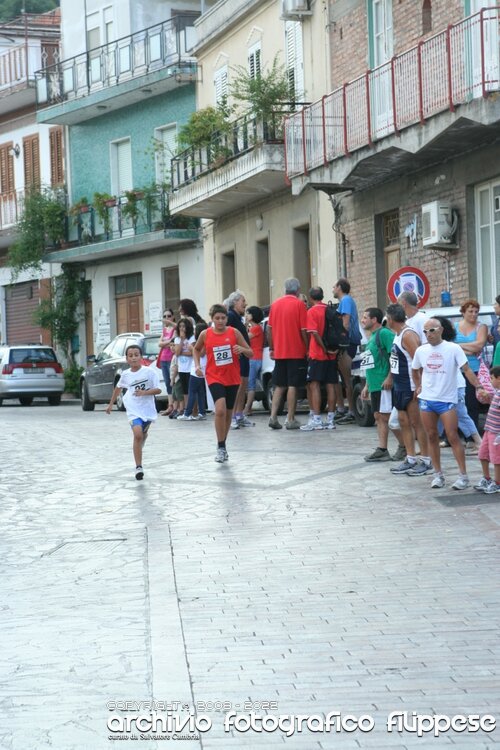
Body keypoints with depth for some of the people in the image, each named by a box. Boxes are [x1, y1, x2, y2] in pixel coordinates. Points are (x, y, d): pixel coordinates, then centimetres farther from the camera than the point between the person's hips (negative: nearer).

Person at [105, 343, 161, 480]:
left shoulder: (149, 372, -7)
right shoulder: (125, 374, 1)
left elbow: (158, 390, -7)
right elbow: (118, 388, 20)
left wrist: (144, 392, -23)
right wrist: (111, 404, 26)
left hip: (148, 409, 1)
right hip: (133, 410, -1)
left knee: (143, 435, 19)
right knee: (138, 434, -21)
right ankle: (138, 467, -22)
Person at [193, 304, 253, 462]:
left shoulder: (234, 332, -3)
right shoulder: (205, 334, -2)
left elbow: (250, 353, 1)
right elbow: (196, 349, 18)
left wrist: (242, 349, -21)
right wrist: (197, 365, 3)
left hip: (232, 378, 2)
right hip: (214, 377, -2)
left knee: (228, 413, 11)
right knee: (220, 410, -21)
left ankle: (223, 445, 29)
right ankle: (221, 447, -11)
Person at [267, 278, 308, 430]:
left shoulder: (275, 304, 7)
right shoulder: (299, 304, -8)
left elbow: (269, 329, 9)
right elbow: (304, 330, -10)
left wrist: (271, 348, 17)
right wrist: (308, 349, -1)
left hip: (279, 353, 5)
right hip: (296, 352, -5)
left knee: (279, 386, 12)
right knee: (293, 386, -1)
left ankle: (273, 416, 1)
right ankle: (290, 420, 0)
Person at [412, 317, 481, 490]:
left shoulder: (453, 348, -8)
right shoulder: (421, 351, 5)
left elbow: (466, 369, -12)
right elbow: (415, 371, 23)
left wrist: (478, 387, -23)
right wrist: (418, 387, 12)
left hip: (447, 400, -4)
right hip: (426, 400, 4)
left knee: (453, 437, -7)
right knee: (432, 436, 7)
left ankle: (463, 476, -4)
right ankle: (438, 474, 16)